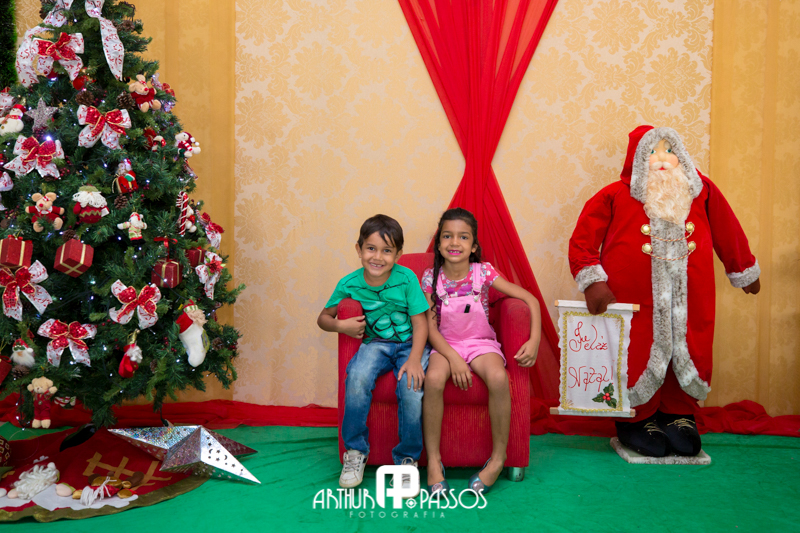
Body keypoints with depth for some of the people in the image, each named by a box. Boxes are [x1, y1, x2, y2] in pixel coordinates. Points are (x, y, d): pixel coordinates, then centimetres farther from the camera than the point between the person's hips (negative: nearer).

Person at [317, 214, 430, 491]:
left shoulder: (406, 278, -10)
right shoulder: (349, 284, -4)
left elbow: (420, 323, -9)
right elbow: (323, 317, 10)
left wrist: (414, 358, -24)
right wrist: (341, 325, -13)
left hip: (409, 344, -1)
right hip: (375, 344, 2)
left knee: (411, 386, -30)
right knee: (357, 377, -31)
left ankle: (407, 459, -7)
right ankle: (355, 451, -9)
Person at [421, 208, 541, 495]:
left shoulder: (483, 272, -6)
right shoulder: (431, 277, -4)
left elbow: (530, 299, -6)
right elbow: (431, 328, -5)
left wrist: (535, 340, -18)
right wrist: (454, 359, -20)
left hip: (481, 342, 0)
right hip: (445, 345, 0)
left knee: (498, 378, -32)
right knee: (433, 379, -33)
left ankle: (498, 458, -14)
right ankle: (434, 460, -18)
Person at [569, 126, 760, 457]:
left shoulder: (701, 191, 10)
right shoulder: (616, 196, -1)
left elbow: (727, 231, 21)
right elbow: (582, 241, -3)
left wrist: (743, 271, 29)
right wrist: (593, 282, -12)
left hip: (689, 300, 3)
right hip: (635, 299, -3)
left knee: (688, 352, 6)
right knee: (639, 354, -1)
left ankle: (679, 417, 27)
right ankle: (637, 420, 20)